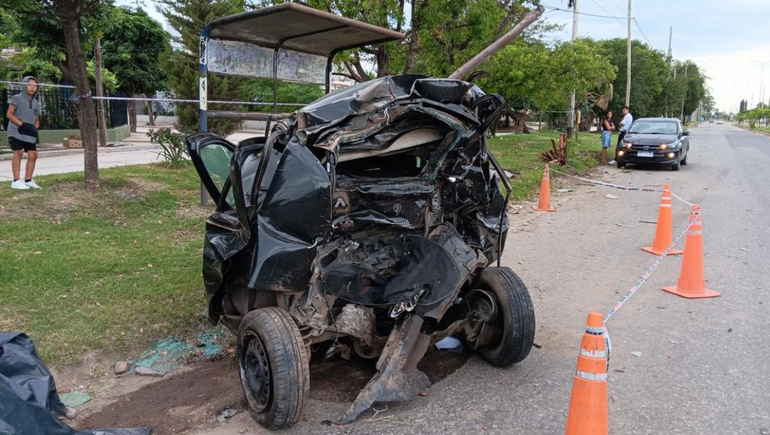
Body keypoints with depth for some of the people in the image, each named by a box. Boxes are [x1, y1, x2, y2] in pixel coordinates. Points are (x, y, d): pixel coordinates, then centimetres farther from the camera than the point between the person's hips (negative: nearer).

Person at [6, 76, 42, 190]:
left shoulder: (36, 103, 16)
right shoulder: (17, 98, 0)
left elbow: (37, 120, 20)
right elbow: (9, 114, -5)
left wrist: (35, 129, -2)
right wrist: (23, 124, -16)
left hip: (29, 133, 5)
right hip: (16, 131, -5)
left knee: (33, 155, -2)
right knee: (18, 152, -16)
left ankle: (28, 180, 7)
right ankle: (16, 181, -16)